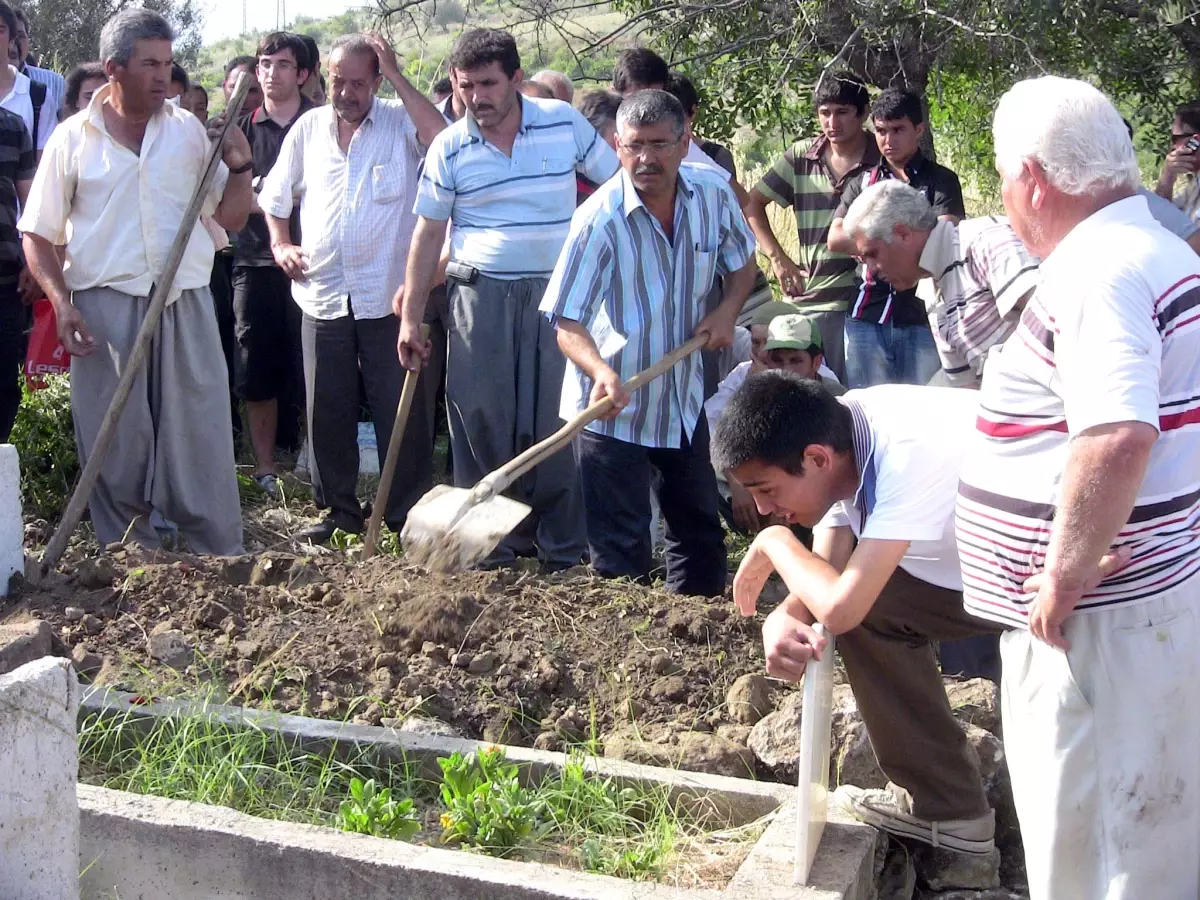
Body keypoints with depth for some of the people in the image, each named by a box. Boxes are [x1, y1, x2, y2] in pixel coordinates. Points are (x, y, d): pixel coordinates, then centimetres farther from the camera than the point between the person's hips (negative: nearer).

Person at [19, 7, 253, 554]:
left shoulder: (188, 130, 9)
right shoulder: (73, 138, 4)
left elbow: (230, 217, 12)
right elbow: (37, 233, 7)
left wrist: (240, 164, -4)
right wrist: (60, 301, -6)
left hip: (185, 306, 1)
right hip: (104, 309, -1)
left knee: (200, 442, 1)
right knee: (114, 447, 4)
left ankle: (222, 564, 7)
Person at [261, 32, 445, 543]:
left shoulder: (400, 122, -3)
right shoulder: (308, 128, 9)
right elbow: (275, 194, 22)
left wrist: (398, 79, -19)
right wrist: (280, 245, 8)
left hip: (386, 295, -4)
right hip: (322, 292, 4)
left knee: (398, 408, 1)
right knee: (327, 410, 10)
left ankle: (408, 513, 12)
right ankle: (338, 510, 22)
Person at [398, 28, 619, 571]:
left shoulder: (565, 123, -1)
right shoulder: (449, 148, 0)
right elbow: (429, 233, 3)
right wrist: (410, 317, 1)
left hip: (557, 292, 0)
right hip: (479, 296, 1)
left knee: (558, 421, 2)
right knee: (480, 422, 3)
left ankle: (562, 546, 12)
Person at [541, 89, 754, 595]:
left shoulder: (713, 196, -6)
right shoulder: (599, 220, -21)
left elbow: (740, 263, 13)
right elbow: (568, 324, -22)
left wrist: (726, 310, -7)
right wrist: (601, 373, -41)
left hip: (684, 398, 6)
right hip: (613, 407, -6)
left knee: (701, 529, 19)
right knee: (621, 552, -1)